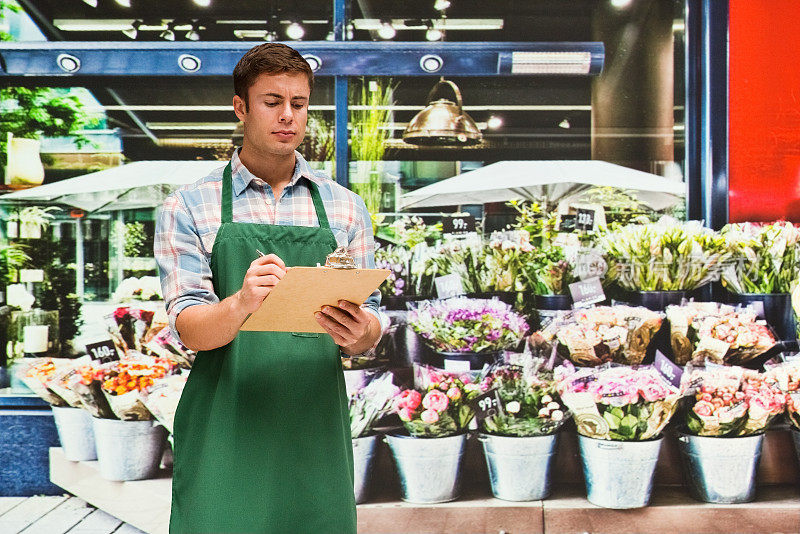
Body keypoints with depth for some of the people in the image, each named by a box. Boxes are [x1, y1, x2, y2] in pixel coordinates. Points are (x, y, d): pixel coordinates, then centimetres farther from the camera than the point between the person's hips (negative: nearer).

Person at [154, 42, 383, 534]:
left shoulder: (345, 208, 11)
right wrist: (242, 303, -28)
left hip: (316, 434, 2)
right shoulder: (189, 207, 4)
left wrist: (358, 331, -16)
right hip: (224, 434, -2)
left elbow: (370, 330, 8)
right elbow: (189, 328, -6)